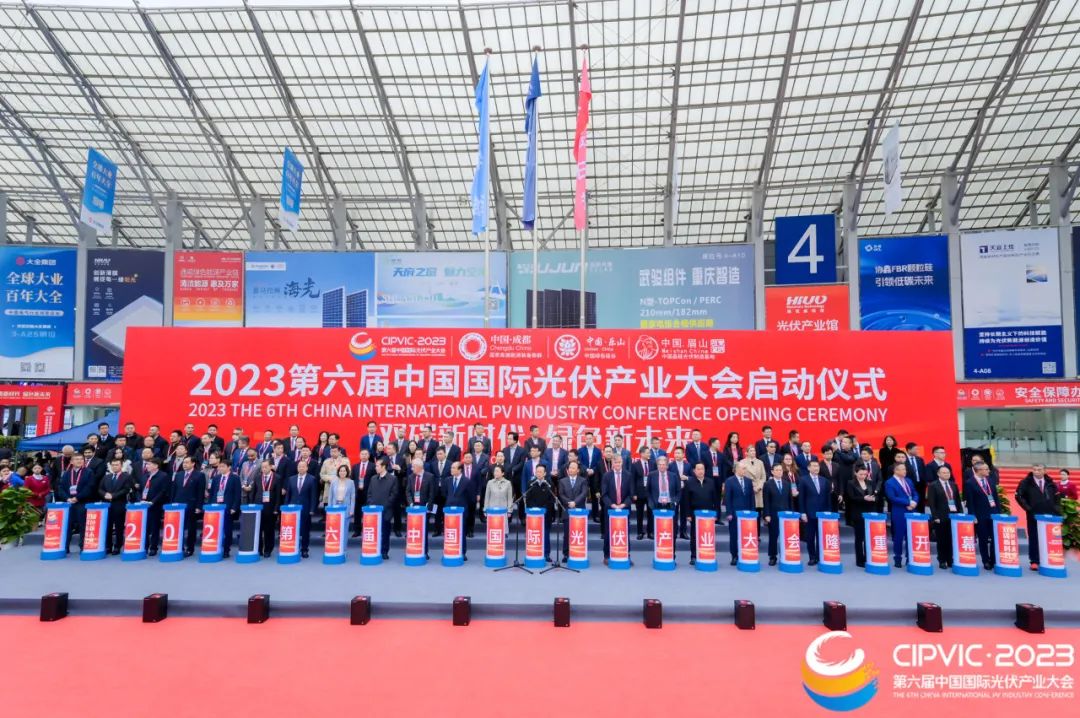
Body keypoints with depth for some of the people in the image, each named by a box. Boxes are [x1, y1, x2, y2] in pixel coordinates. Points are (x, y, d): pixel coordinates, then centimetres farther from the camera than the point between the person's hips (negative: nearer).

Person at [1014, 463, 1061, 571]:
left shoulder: (1050, 483, 5)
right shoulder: (1026, 482, -5)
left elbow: (1057, 497, 16)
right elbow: (1019, 496, -6)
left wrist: (1056, 510, 6)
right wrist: (1028, 508, -10)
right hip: (1034, 515, -3)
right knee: (1034, 539, 2)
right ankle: (1034, 562, 7)